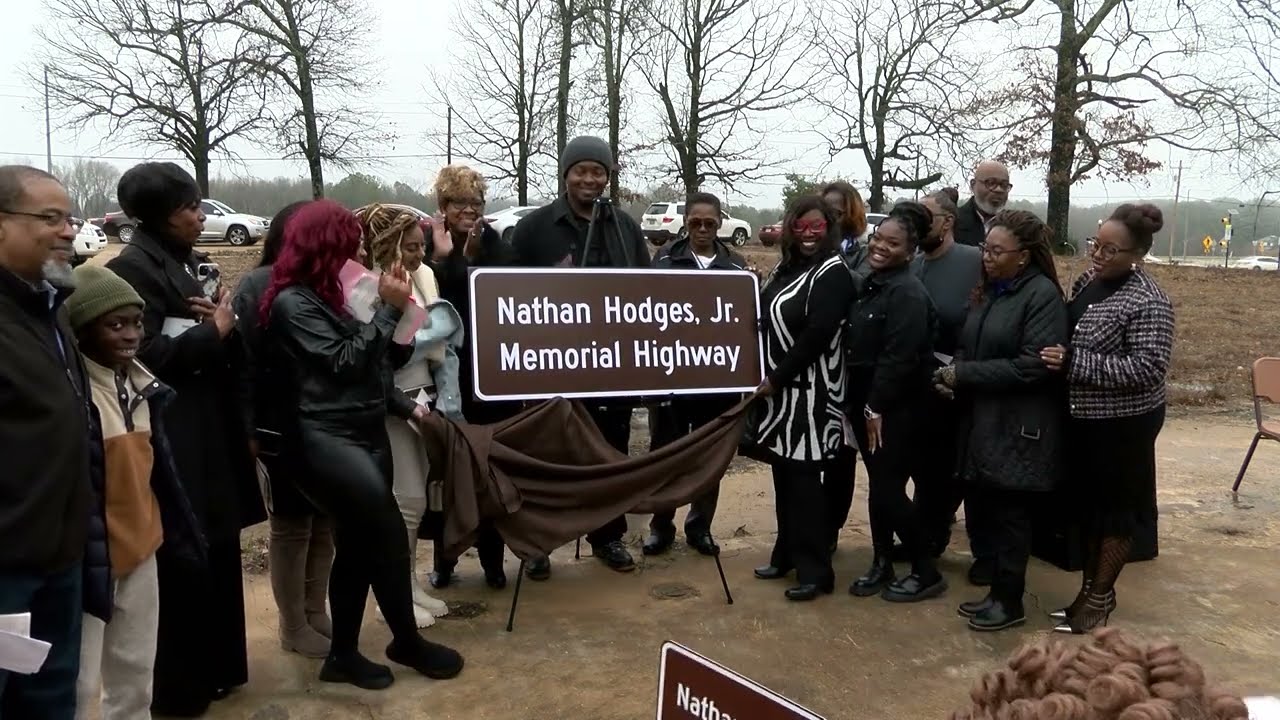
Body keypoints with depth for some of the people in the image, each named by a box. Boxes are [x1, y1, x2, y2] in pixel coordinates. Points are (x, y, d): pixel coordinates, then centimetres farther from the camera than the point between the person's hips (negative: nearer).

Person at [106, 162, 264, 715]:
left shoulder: (192, 262, 14)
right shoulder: (132, 268, -12)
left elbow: (223, 339, 16)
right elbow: (143, 354, -21)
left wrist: (224, 321, -6)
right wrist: (213, 330, -12)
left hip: (210, 424, 8)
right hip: (173, 434, -8)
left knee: (215, 547, 15)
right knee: (182, 555, 0)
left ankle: (215, 665, 29)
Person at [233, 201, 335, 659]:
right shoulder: (257, 288, -8)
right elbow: (246, 362, -12)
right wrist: (251, 429, -15)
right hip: (283, 431, -5)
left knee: (325, 523, 14)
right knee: (291, 527, 9)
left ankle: (316, 613, 31)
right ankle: (293, 627, 23)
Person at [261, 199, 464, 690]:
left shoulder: (329, 294, 17)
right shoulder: (293, 302, -9)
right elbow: (344, 361, -17)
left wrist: (403, 404, 10)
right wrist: (390, 308, -13)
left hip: (363, 431, 9)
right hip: (324, 438, -9)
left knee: (358, 545, 9)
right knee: (388, 532, -14)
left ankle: (344, 654, 21)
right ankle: (407, 640, 4)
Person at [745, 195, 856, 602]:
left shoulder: (834, 273, -11)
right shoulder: (786, 267, 13)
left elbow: (817, 335, -19)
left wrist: (776, 379, -15)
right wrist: (763, 377, 3)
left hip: (809, 390, -7)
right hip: (779, 387, 7)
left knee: (803, 479, -3)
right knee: (784, 475, 14)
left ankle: (815, 569, 7)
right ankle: (786, 555, 27)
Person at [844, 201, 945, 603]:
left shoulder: (907, 293, -17)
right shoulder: (873, 284, 12)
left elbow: (899, 357, -23)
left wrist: (877, 407, -18)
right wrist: (864, 404, 11)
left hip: (896, 409, -8)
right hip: (868, 403, 8)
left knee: (888, 490, -4)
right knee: (878, 486, 14)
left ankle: (927, 572, 13)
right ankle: (882, 564, 27)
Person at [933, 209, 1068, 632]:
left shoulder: (1043, 295, -13)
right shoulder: (989, 291, 12)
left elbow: (1034, 366, -21)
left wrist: (963, 374, -18)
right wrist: (953, 373, -2)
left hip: (1017, 428, -7)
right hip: (981, 421, 7)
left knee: (1009, 515, 4)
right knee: (985, 509, 13)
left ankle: (1009, 602, 20)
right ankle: (998, 592, 28)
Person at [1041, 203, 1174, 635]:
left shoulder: (1148, 302, -20)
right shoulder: (1089, 280, 3)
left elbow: (1148, 369, -25)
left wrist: (1074, 363, -27)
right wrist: (1057, 356, 2)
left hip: (1123, 425, -7)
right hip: (1083, 418, 7)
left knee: (1115, 510, 9)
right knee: (1089, 505, 17)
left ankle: (1100, 598, 23)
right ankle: (1090, 588, 32)